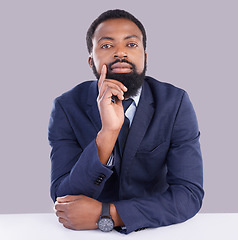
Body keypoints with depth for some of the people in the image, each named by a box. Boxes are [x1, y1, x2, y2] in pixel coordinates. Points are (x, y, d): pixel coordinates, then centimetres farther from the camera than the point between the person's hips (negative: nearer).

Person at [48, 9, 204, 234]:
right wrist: (107, 132, -28)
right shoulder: (67, 107, -8)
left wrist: (104, 214, -23)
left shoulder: (175, 103, -8)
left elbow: (190, 195, -14)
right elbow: (63, 201, -15)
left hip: (157, 230, 1)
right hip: (88, 234, -1)